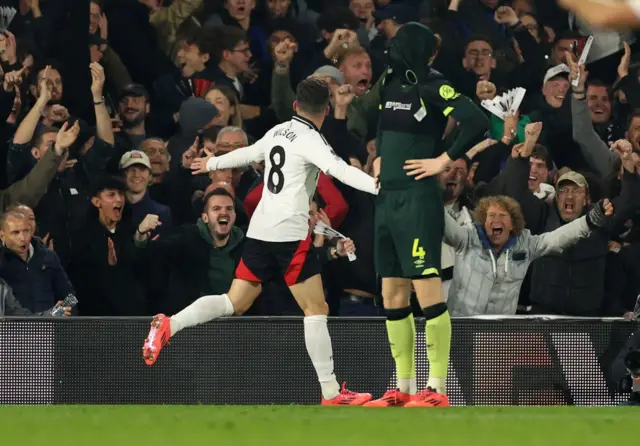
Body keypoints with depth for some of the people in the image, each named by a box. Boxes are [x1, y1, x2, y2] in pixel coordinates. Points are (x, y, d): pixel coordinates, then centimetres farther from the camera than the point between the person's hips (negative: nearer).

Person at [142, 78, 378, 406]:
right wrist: (376, 185, -37)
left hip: (259, 231, 7)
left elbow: (246, 154, 30)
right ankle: (331, 394, -5)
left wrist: (212, 163, 49)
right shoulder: (310, 140, -8)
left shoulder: (278, 133, 14)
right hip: (291, 233, -7)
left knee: (234, 304, 9)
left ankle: (168, 326, -9)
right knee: (316, 310, -3)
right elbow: (338, 169, -25)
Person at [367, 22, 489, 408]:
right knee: (393, 296, 8)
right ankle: (404, 388, 13)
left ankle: (437, 390, -9)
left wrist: (445, 160, -15)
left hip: (418, 199, -8)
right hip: (387, 198, 8)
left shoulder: (433, 87, -8)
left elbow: (477, 121, -22)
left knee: (427, 290, -10)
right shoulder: (391, 86, 14)